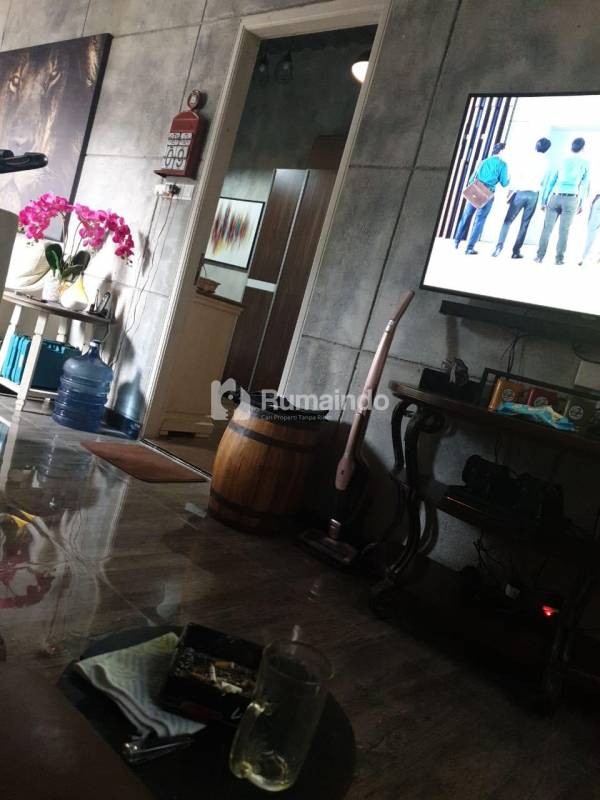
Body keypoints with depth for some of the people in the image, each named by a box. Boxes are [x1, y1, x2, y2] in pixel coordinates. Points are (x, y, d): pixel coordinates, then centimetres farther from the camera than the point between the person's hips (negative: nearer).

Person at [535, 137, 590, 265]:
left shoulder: (562, 160, 14)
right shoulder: (585, 163, 8)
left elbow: (550, 182, 11)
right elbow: (585, 185, 8)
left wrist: (544, 200, 14)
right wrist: (582, 204, 13)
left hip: (555, 197, 2)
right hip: (571, 199, -2)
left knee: (547, 228, 0)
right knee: (564, 230, 0)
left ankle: (540, 256, -4)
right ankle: (559, 258, -1)